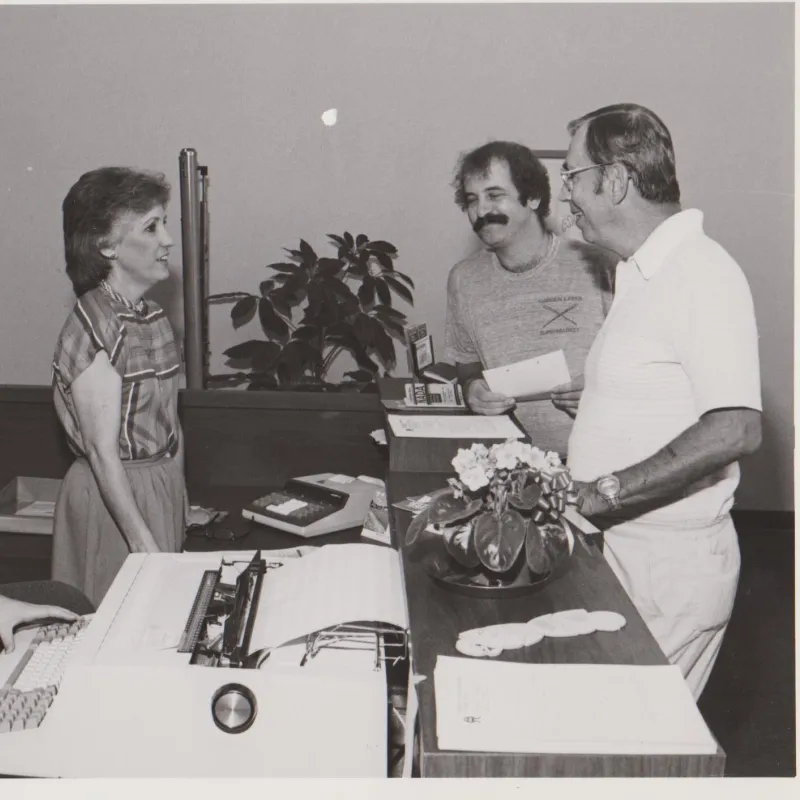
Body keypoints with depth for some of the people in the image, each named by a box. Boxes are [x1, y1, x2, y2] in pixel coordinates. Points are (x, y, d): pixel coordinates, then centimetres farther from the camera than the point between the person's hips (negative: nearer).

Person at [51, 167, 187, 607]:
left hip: (165, 487, 8)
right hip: (113, 499, -8)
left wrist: (177, 495, 13)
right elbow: (103, 453, -21)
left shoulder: (153, 317, 7)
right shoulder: (92, 327, -19)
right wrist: (142, 542, -21)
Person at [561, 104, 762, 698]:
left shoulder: (702, 274, -17)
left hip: (673, 564, -9)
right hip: (620, 548, 9)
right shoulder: (641, 272, 13)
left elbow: (735, 430, -26)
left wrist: (604, 493, -24)